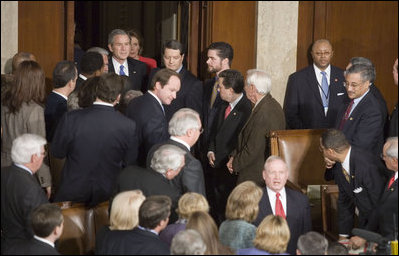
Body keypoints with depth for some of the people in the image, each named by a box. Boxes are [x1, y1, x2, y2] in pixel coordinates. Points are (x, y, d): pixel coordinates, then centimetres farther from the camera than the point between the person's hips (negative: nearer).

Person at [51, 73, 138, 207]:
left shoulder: (71, 119, -19)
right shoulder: (128, 126, -17)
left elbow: (57, 152, -6)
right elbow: (129, 162, -3)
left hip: (72, 195, -1)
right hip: (107, 194, 1)